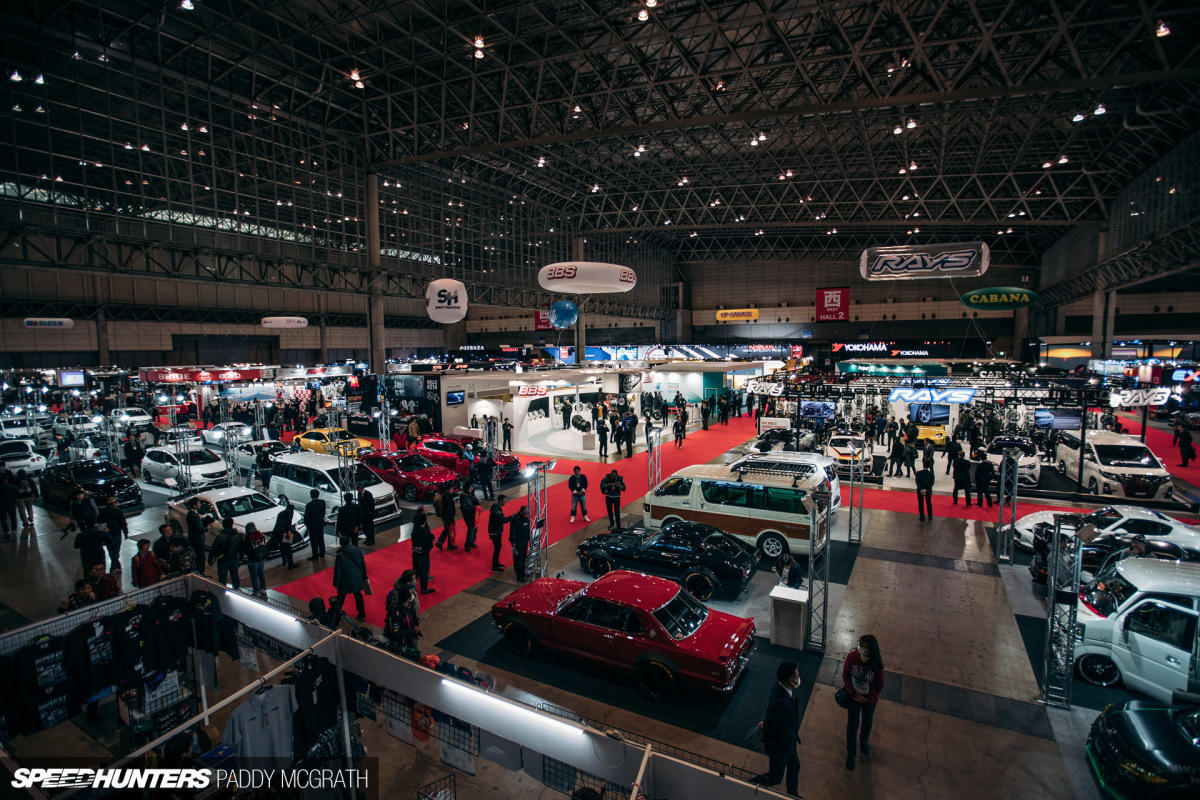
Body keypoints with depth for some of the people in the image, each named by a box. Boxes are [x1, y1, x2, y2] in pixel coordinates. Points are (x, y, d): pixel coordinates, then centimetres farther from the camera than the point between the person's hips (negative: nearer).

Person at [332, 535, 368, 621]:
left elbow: (337, 571, -15)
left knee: (340, 598, 17)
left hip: (345, 582, -3)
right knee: (358, 596, 18)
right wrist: (364, 578, 14)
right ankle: (362, 615, 24)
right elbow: (363, 565, 2)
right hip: (357, 580, 4)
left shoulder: (340, 555, -19)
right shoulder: (358, 551, -7)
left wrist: (336, 583, -2)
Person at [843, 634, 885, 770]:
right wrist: (853, 692, -15)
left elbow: (879, 685, -12)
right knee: (852, 724, 7)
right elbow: (845, 675, -10)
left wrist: (867, 698, -16)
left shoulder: (877, 664, -25)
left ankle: (864, 741, 56)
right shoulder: (852, 656, -24)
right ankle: (850, 754, 27)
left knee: (867, 722, 25)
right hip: (853, 696, -1)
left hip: (869, 699, 1)